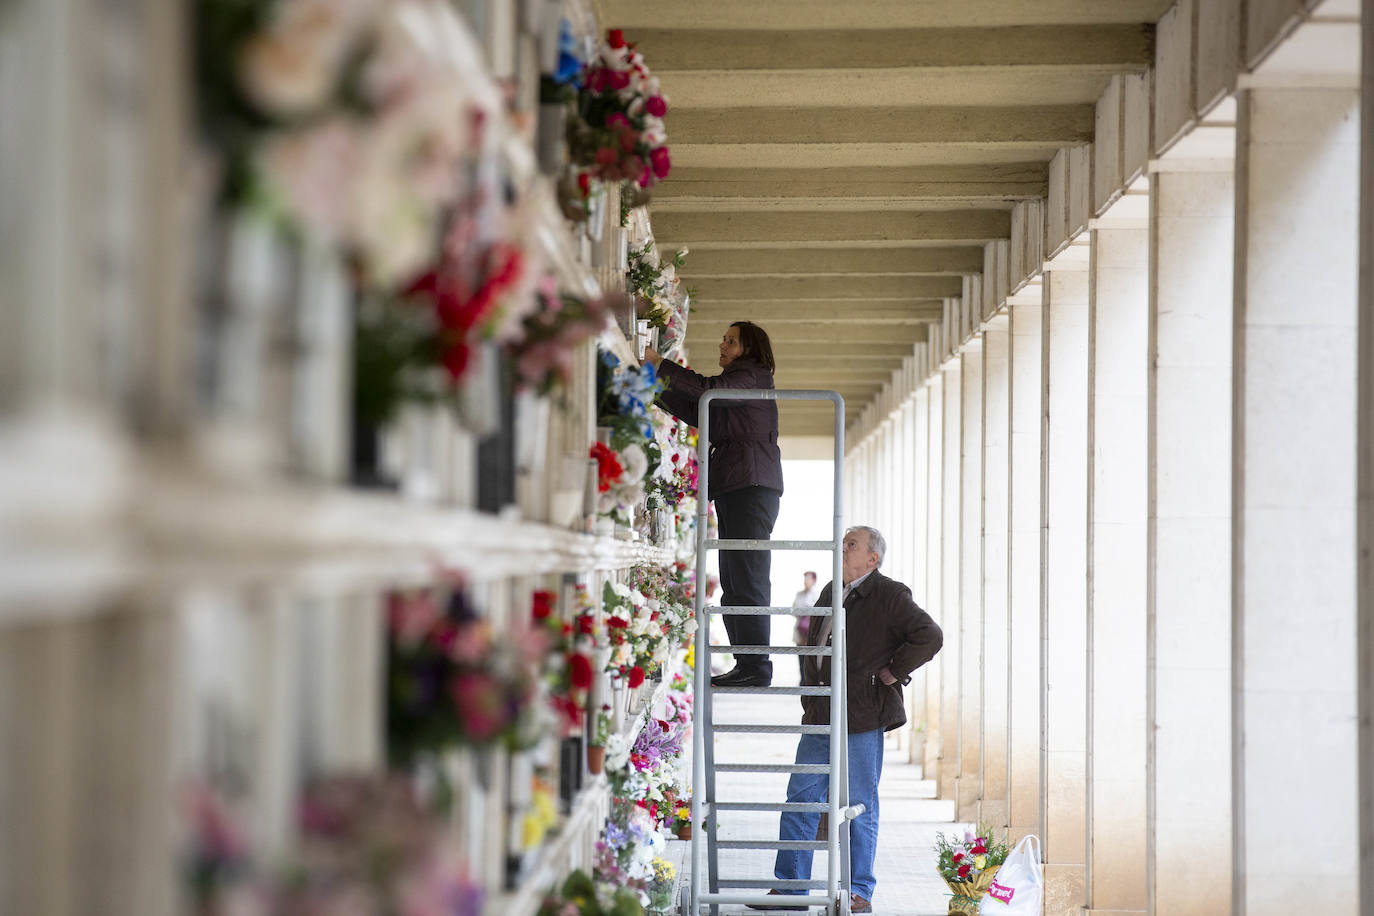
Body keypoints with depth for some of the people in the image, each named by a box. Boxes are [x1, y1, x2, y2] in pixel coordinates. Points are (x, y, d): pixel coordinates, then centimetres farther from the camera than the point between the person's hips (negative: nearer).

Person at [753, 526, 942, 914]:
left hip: (862, 720, -7)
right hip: (821, 718, 7)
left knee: (860, 806, 1)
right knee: (801, 798, 5)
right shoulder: (830, 593, 15)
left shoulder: (889, 596, -7)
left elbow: (929, 636, -15)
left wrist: (892, 673, -12)